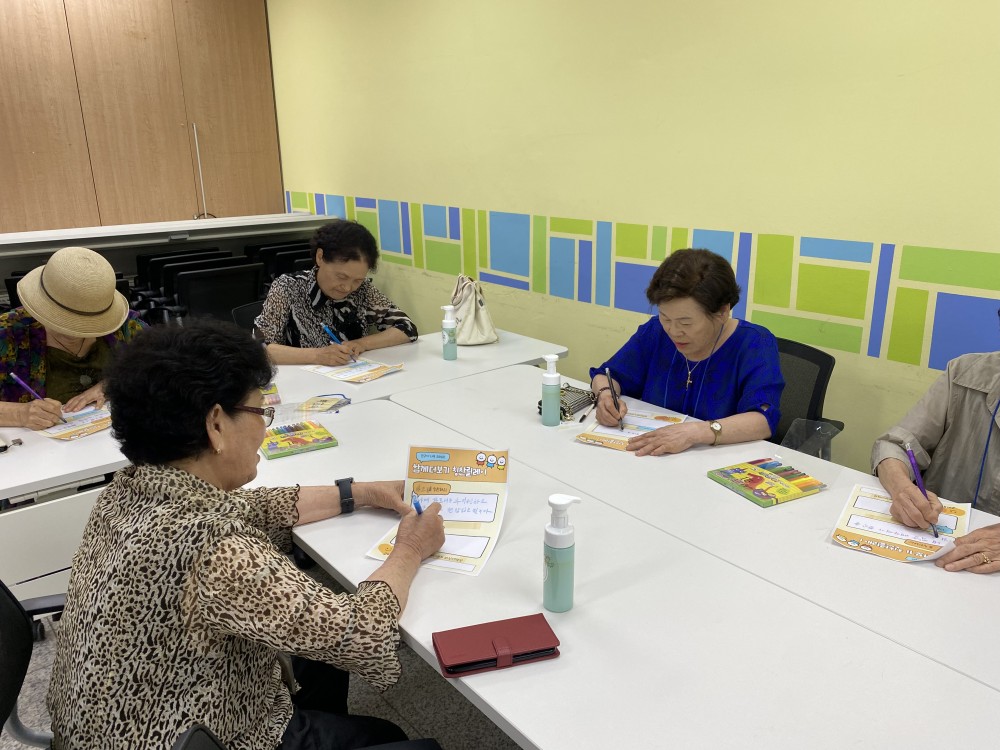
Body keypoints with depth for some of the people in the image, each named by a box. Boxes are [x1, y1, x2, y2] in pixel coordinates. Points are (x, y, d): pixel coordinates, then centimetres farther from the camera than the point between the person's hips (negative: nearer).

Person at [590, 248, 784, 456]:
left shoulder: (755, 344, -10)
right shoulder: (655, 332, 2)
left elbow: (763, 421, -23)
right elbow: (607, 376, 11)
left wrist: (696, 432, -38)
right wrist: (606, 395, -12)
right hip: (650, 460, 4)